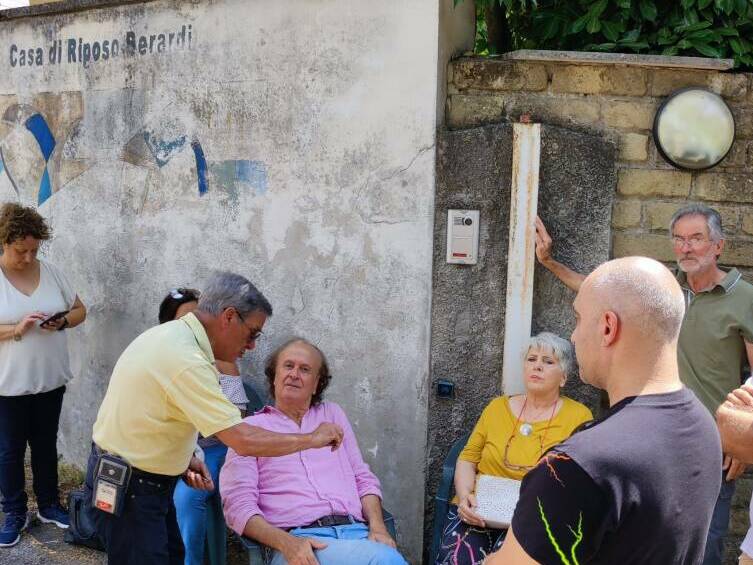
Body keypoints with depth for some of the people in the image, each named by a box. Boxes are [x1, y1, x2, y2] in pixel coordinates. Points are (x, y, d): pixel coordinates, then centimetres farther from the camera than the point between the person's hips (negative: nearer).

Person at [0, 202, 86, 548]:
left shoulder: (52, 273, 1)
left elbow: (80, 310, 8)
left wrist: (62, 322, -13)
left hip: (50, 379, 3)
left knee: (46, 444, 17)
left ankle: (48, 505, 32)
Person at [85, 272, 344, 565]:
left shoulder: (169, 333, 3)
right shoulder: (186, 361, -29)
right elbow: (244, 440, -30)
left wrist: (184, 458, 1)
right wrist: (313, 438, -18)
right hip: (127, 488, -10)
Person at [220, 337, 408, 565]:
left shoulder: (332, 414, 24)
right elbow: (239, 505, 1)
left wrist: (377, 527, 1)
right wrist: (287, 544, -16)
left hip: (356, 533, 4)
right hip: (298, 540, -4)